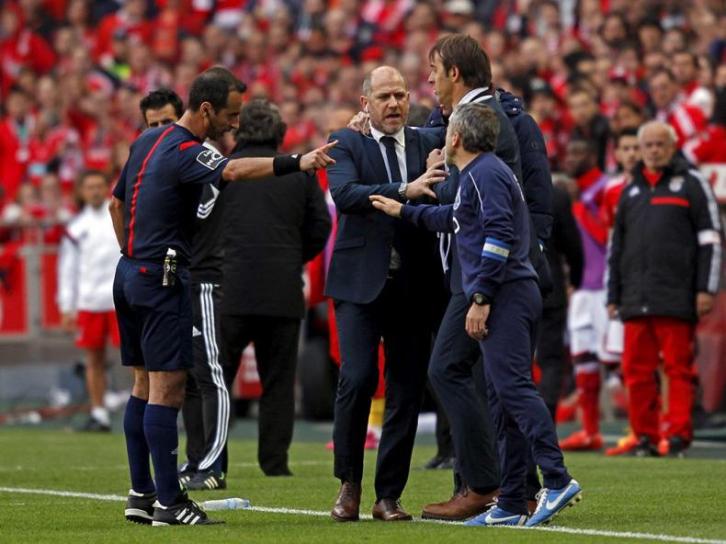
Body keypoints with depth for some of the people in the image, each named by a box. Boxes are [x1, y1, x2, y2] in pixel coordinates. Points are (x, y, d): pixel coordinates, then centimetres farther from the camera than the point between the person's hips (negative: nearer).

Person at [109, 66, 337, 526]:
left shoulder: (148, 141, 13)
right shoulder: (185, 151, -16)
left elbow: (117, 202, 22)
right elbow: (233, 171, -36)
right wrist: (297, 162, -45)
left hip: (132, 272, 10)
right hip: (162, 280, -10)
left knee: (144, 384, 12)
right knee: (168, 388, -9)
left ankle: (141, 495, 15)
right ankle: (169, 502, -10)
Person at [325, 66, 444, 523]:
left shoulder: (428, 144, 12)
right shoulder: (347, 143, 2)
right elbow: (344, 193, -17)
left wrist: (445, 169, -15)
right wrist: (404, 191, -28)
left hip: (413, 286, 3)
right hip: (361, 281, -3)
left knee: (407, 390, 2)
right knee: (358, 379, -13)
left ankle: (389, 495, 10)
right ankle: (349, 484, 5)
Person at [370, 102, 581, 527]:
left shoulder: (485, 173, -8)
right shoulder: (480, 174, 23)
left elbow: (498, 236, -19)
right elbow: (453, 219, 41)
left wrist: (480, 298, -20)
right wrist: (403, 211, 49)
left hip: (505, 296, -10)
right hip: (517, 297, 10)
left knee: (513, 387, -17)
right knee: (505, 396, 8)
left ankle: (558, 480, -25)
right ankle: (512, 505, 7)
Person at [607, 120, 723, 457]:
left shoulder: (691, 184, 5)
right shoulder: (632, 190, 20)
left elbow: (711, 239, 0)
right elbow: (616, 246, 23)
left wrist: (706, 289, -7)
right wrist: (613, 296, 18)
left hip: (676, 299, -5)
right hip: (635, 300, 5)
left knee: (678, 367, -5)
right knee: (636, 369, 2)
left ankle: (678, 435, -5)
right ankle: (645, 437, 8)